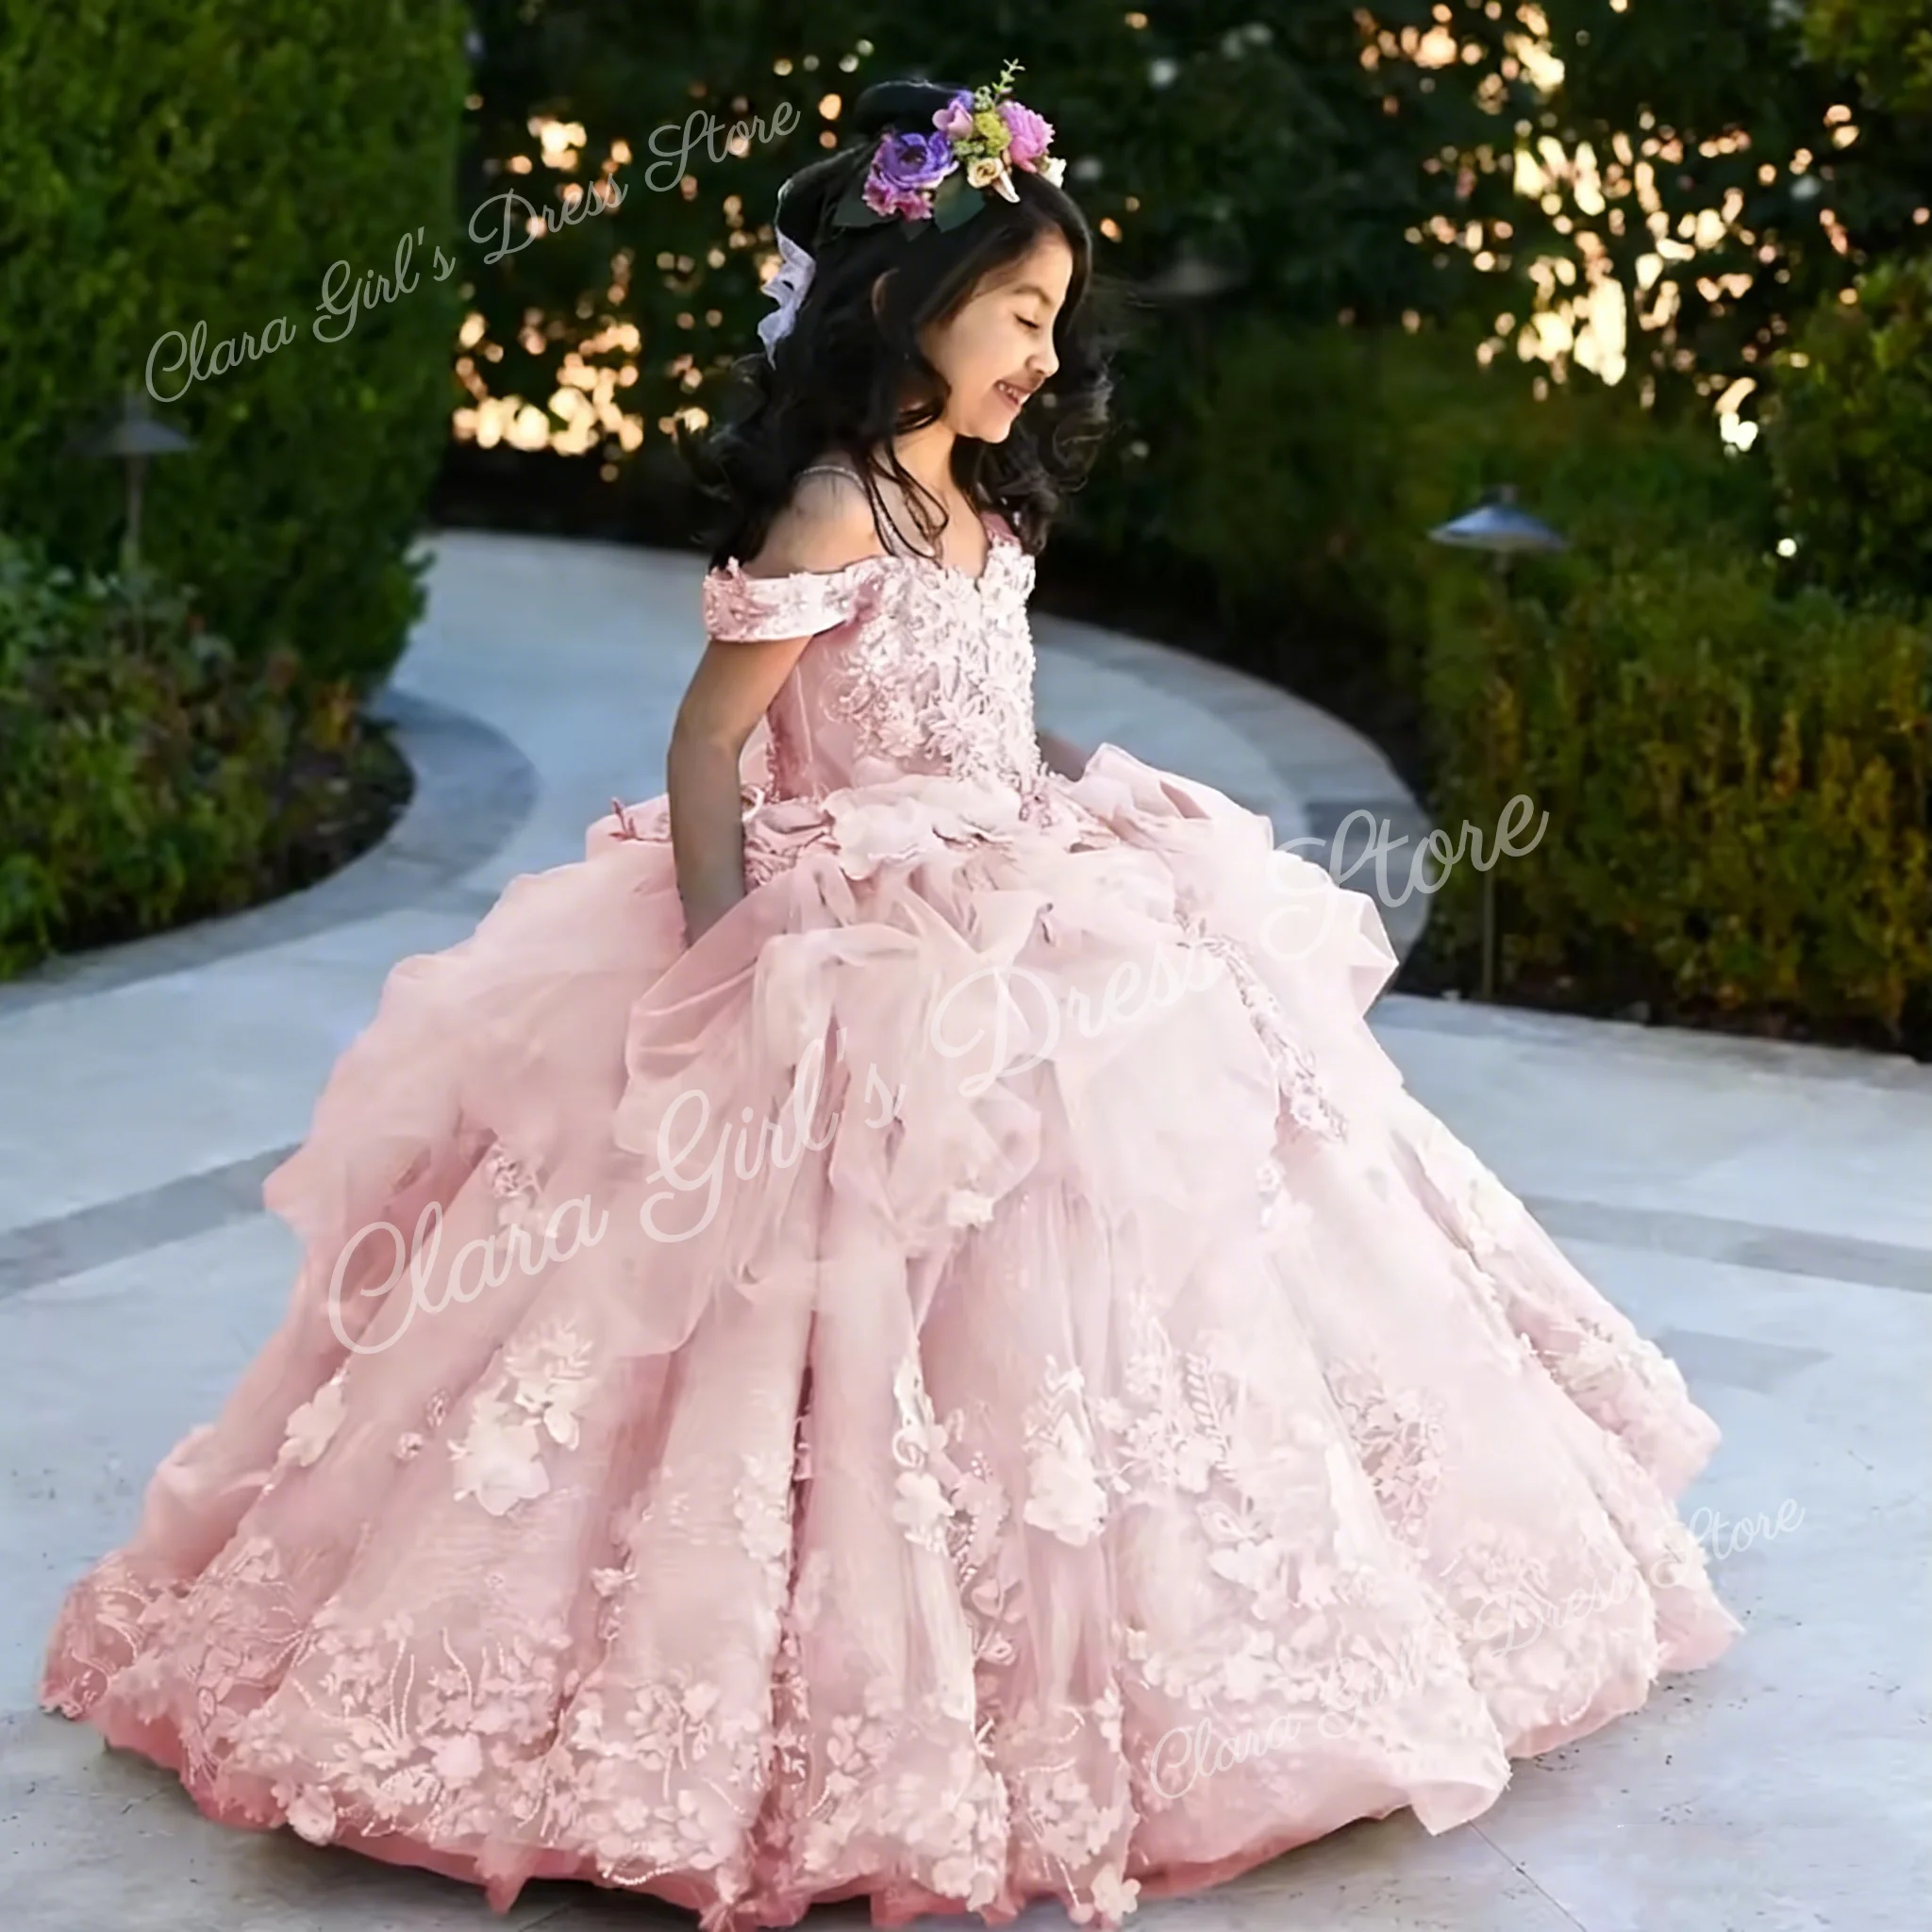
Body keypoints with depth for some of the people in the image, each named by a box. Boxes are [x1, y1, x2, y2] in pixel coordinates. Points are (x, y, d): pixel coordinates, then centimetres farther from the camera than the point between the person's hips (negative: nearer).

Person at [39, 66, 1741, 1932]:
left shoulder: (983, 511, 10)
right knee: (893, 1326, -6)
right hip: (871, 975, -9)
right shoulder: (834, 511, -15)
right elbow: (704, 747, -15)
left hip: (1027, 953, 9)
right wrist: (722, 973, -19)